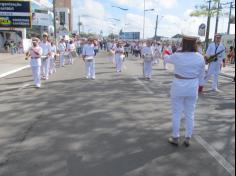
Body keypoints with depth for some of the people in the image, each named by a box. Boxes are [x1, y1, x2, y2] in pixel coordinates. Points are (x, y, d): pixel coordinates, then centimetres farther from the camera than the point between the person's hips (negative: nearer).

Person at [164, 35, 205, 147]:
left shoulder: (177, 56, -14)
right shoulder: (200, 57, -6)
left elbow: (167, 59, 9)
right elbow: (201, 74, 5)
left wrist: (165, 54, 32)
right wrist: (200, 85, 21)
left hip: (178, 88, -3)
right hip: (192, 88, 3)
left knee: (176, 114, 9)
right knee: (190, 114, 14)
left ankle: (175, 138, 19)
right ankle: (188, 139, 23)